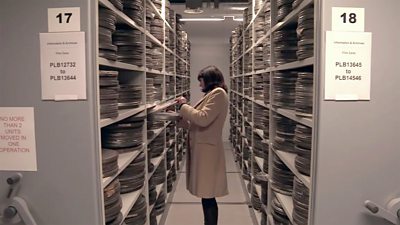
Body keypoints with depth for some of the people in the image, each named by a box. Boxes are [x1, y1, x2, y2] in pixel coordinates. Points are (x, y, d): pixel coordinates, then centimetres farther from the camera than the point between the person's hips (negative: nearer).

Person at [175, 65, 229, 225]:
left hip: (207, 150, -9)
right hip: (202, 149, 9)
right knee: (206, 196, 14)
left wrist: (184, 106, -8)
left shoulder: (218, 93, -9)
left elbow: (203, 119, -19)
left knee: (208, 197, -3)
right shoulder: (212, 95, 20)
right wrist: (180, 117, 17)